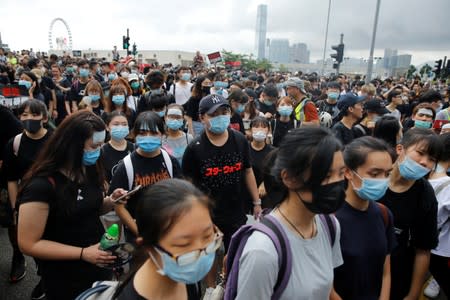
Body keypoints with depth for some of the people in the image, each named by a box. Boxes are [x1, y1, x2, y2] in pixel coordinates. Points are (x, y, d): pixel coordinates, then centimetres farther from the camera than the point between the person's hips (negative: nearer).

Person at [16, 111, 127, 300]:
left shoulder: (90, 170, -3)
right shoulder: (41, 185, -24)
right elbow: (29, 244, -20)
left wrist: (111, 201, -11)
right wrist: (83, 253, -25)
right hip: (66, 279, -6)